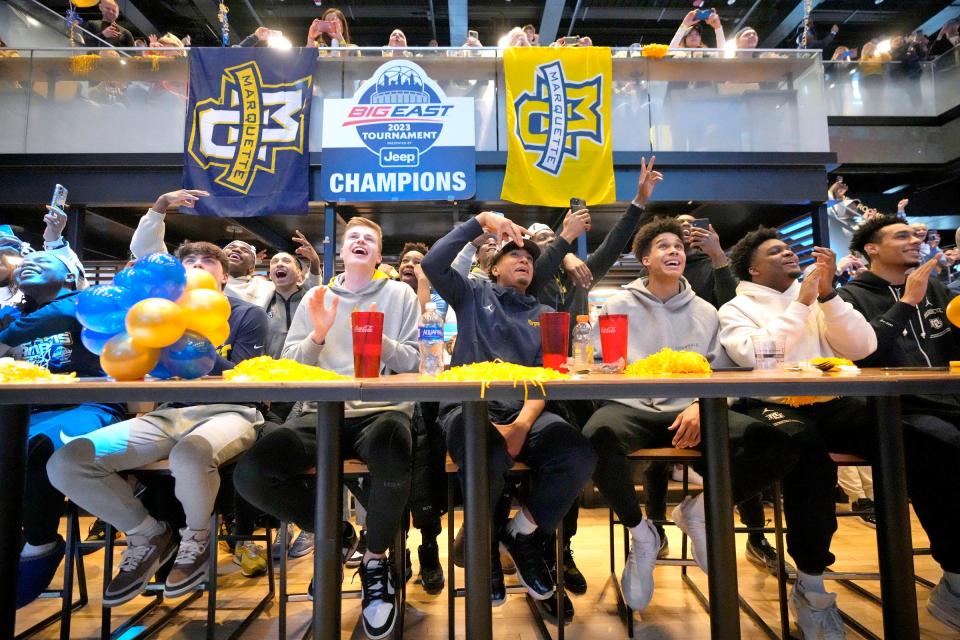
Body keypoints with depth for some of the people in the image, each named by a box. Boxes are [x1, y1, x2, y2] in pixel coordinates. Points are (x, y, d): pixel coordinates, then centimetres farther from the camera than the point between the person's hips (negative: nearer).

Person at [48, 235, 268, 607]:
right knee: (65, 463, -15)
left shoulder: (248, 315, 6)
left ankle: (196, 537, -5)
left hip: (228, 412, -5)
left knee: (188, 457, -40)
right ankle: (149, 535, 6)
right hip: (170, 415, 5)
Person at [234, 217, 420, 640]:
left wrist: (378, 339, -11)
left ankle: (376, 559, -4)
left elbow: (413, 363, 6)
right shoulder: (316, 298, 17)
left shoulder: (400, 294, 11)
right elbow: (287, 367, 12)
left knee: (392, 459, -39)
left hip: (382, 410, -2)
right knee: (250, 472, -25)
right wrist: (318, 336, -6)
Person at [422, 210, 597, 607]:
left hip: (524, 411, 3)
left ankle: (523, 534, 4)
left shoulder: (543, 315, 20)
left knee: (579, 455, -26)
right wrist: (482, 220, -2)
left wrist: (523, 424, -12)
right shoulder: (473, 295, 15)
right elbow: (432, 263, -3)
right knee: (489, 457, -38)